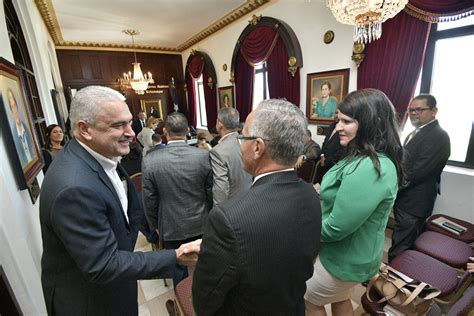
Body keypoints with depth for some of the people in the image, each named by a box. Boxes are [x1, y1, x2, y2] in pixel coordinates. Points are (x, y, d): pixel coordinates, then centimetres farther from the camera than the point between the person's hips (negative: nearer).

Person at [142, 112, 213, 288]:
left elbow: (149, 200, -8)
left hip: (171, 227, -1)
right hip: (200, 224, 2)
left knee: (178, 266, 22)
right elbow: (211, 193, -8)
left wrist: (155, 224, 9)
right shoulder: (204, 156, -17)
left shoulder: (150, 160, -18)